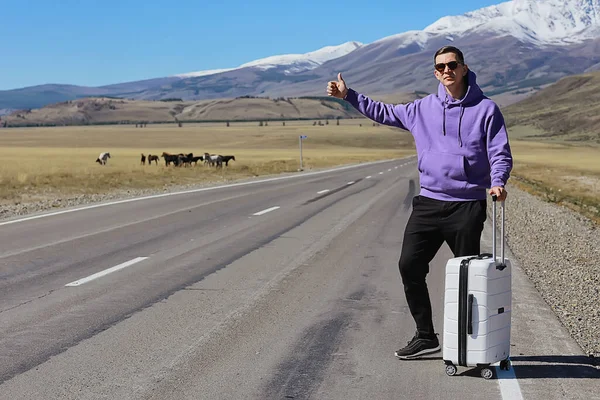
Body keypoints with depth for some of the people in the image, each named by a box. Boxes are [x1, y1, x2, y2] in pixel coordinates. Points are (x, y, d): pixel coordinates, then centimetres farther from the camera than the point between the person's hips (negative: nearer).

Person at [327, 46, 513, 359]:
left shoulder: (485, 109, -1)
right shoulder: (423, 108, 12)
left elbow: (501, 153, -3)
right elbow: (385, 113, 24)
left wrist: (497, 182, -22)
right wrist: (348, 95, 20)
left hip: (468, 206, -4)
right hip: (428, 203, 4)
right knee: (409, 265, -4)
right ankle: (425, 336, 8)